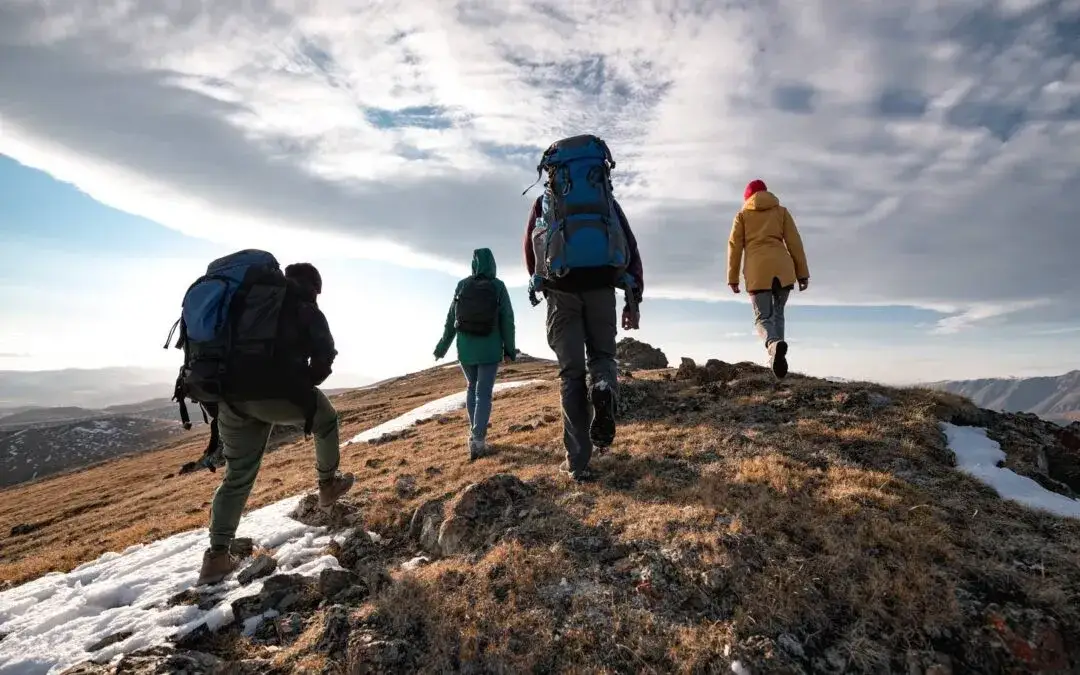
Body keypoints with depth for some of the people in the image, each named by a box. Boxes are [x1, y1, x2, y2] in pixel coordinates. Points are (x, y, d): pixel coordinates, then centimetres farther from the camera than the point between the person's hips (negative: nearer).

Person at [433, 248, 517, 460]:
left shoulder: (462, 285, -1)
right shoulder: (499, 286, -6)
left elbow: (452, 318, 2)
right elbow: (507, 319, -7)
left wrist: (443, 346, 12)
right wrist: (509, 348, 2)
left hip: (465, 348, 2)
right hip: (490, 349, -2)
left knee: (472, 388, 21)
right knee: (484, 393, 1)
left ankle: (475, 432, 26)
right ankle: (478, 440, -9)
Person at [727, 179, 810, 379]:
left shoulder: (742, 214, 16)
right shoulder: (781, 211, 19)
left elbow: (735, 246, 7)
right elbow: (794, 243, 10)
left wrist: (733, 278, 7)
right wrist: (802, 273, 9)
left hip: (757, 270, -2)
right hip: (782, 268, 2)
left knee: (762, 318, 0)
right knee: (777, 314, 18)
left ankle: (774, 344, -32)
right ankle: (777, 356, 6)